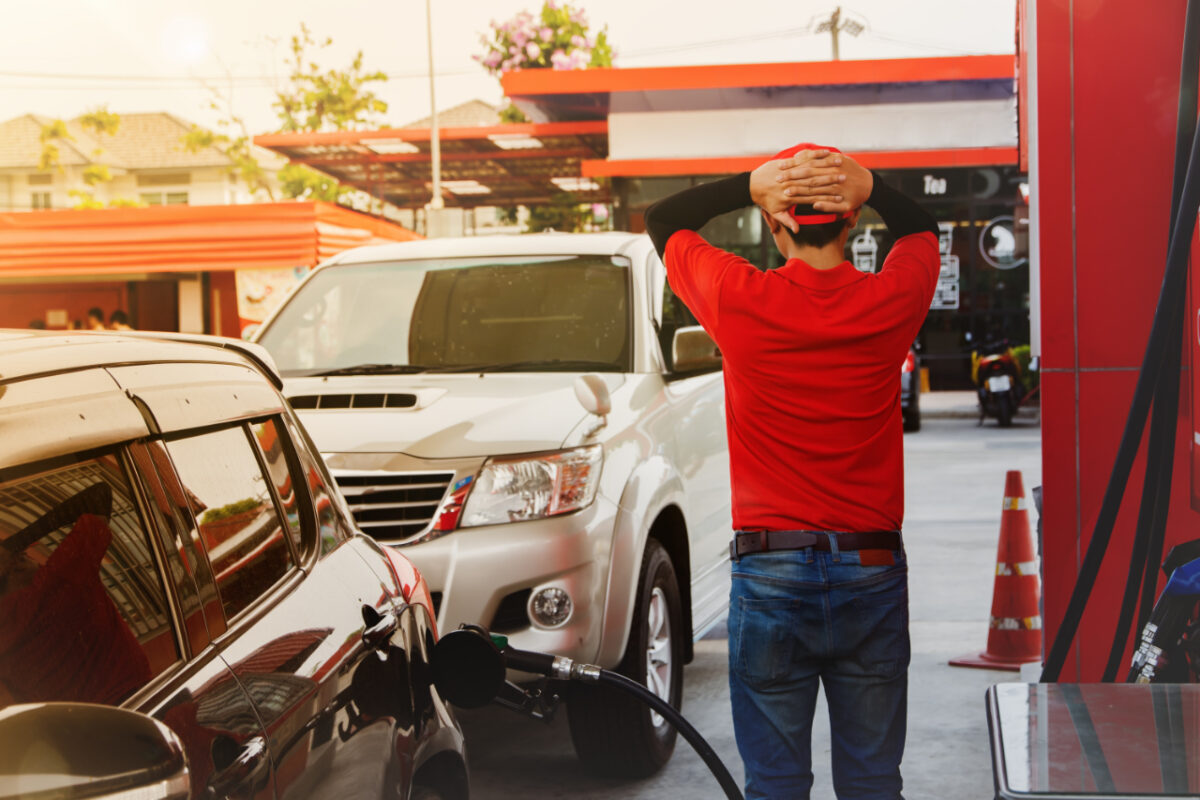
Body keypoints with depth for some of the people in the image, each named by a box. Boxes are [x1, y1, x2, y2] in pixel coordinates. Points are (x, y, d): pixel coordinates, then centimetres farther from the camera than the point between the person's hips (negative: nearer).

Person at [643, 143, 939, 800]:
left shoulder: (740, 301, -10)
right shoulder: (891, 301, -4)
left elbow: (660, 220, 9)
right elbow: (921, 228, 19)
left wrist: (749, 185, -5)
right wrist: (868, 186, 0)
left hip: (770, 573, -2)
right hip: (873, 571, 2)